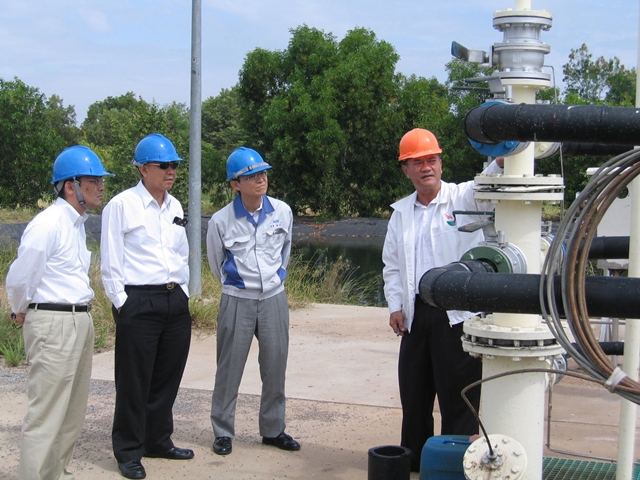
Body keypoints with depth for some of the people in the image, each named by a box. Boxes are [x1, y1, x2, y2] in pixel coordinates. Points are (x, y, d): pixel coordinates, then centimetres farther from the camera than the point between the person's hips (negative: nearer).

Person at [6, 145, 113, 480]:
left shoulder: (77, 223, 12)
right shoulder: (48, 224, -16)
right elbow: (19, 279, -12)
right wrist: (21, 312, 4)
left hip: (80, 322, 9)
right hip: (53, 325, -9)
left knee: (73, 411, 16)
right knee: (47, 413, -6)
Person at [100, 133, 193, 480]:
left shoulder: (175, 207, 12)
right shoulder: (121, 205, -7)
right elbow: (110, 262, -8)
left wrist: (184, 292, 14)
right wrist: (122, 304, -10)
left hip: (176, 301, 7)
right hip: (138, 303, -6)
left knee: (167, 377, 14)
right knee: (135, 381, 1)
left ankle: (158, 441, 29)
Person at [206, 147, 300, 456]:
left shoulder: (282, 212, -2)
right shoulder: (221, 221, -10)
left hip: (274, 299, 3)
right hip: (237, 301, -2)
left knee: (275, 367, 8)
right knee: (229, 369, 3)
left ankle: (273, 429, 21)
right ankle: (223, 432, 15)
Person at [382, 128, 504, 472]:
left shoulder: (464, 198, -2)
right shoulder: (401, 212, 13)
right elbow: (392, 264, 16)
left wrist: (501, 161, -43)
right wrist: (395, 306, 5)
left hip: (458, 314, -5)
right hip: (415, 314, 6)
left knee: (457, 393, -1)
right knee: (413, 391, 14)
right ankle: (413, 459, 29)